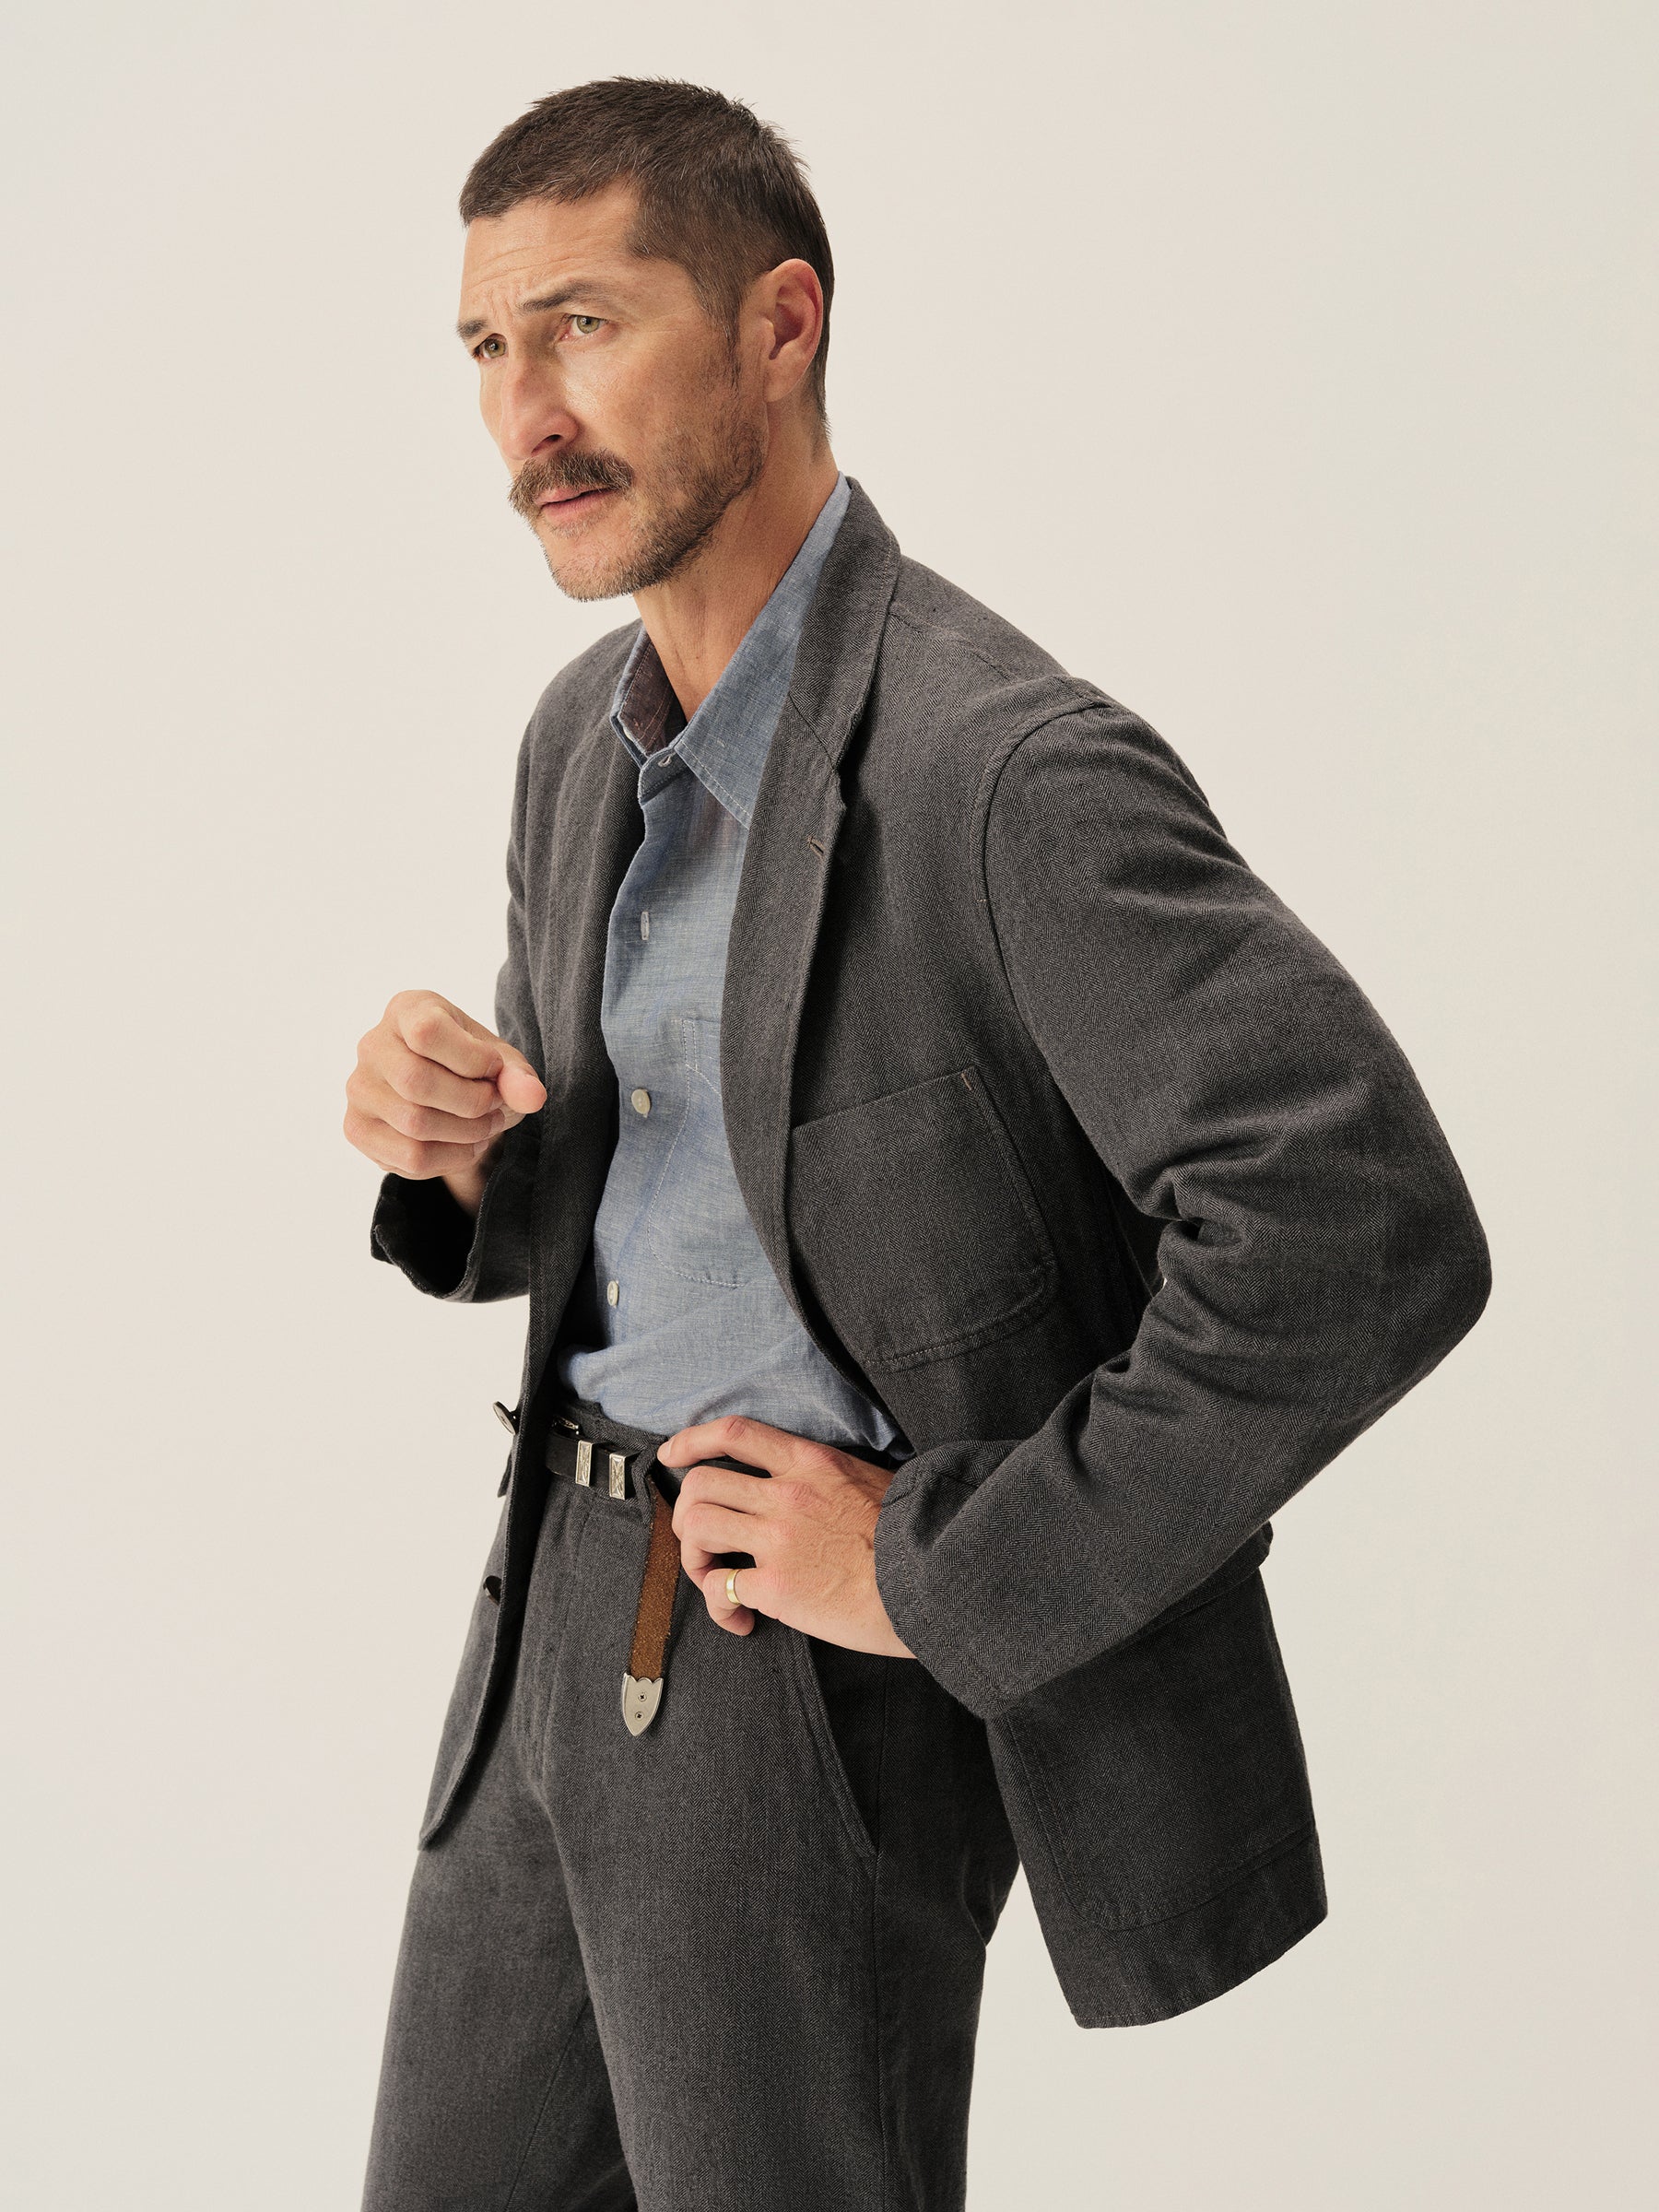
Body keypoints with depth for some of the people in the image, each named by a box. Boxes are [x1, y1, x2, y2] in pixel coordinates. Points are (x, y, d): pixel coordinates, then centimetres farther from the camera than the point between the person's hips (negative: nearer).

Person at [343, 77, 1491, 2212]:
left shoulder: (1010, 767, -21)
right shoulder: (584, 734, 7)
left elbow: (1372, 1234, -29)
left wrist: (942, 1571, -21)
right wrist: (460, 1153, -6)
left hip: (820, 1688, -7)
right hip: (555, 1629, 8)